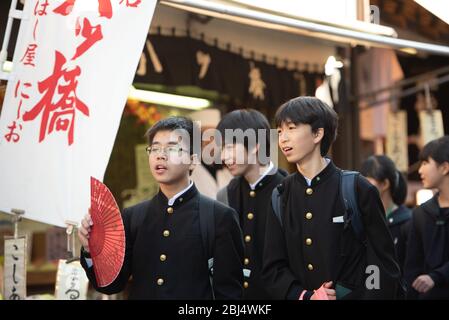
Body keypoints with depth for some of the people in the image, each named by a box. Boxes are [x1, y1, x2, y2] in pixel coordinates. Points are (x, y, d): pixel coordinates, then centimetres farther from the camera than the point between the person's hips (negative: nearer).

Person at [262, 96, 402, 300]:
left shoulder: (357, 190, -9)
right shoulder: (281, 198, 2)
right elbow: (273, 268, 1)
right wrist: (305, 296, -14)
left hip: (354, 295, -3)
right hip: (301, 296, 3)